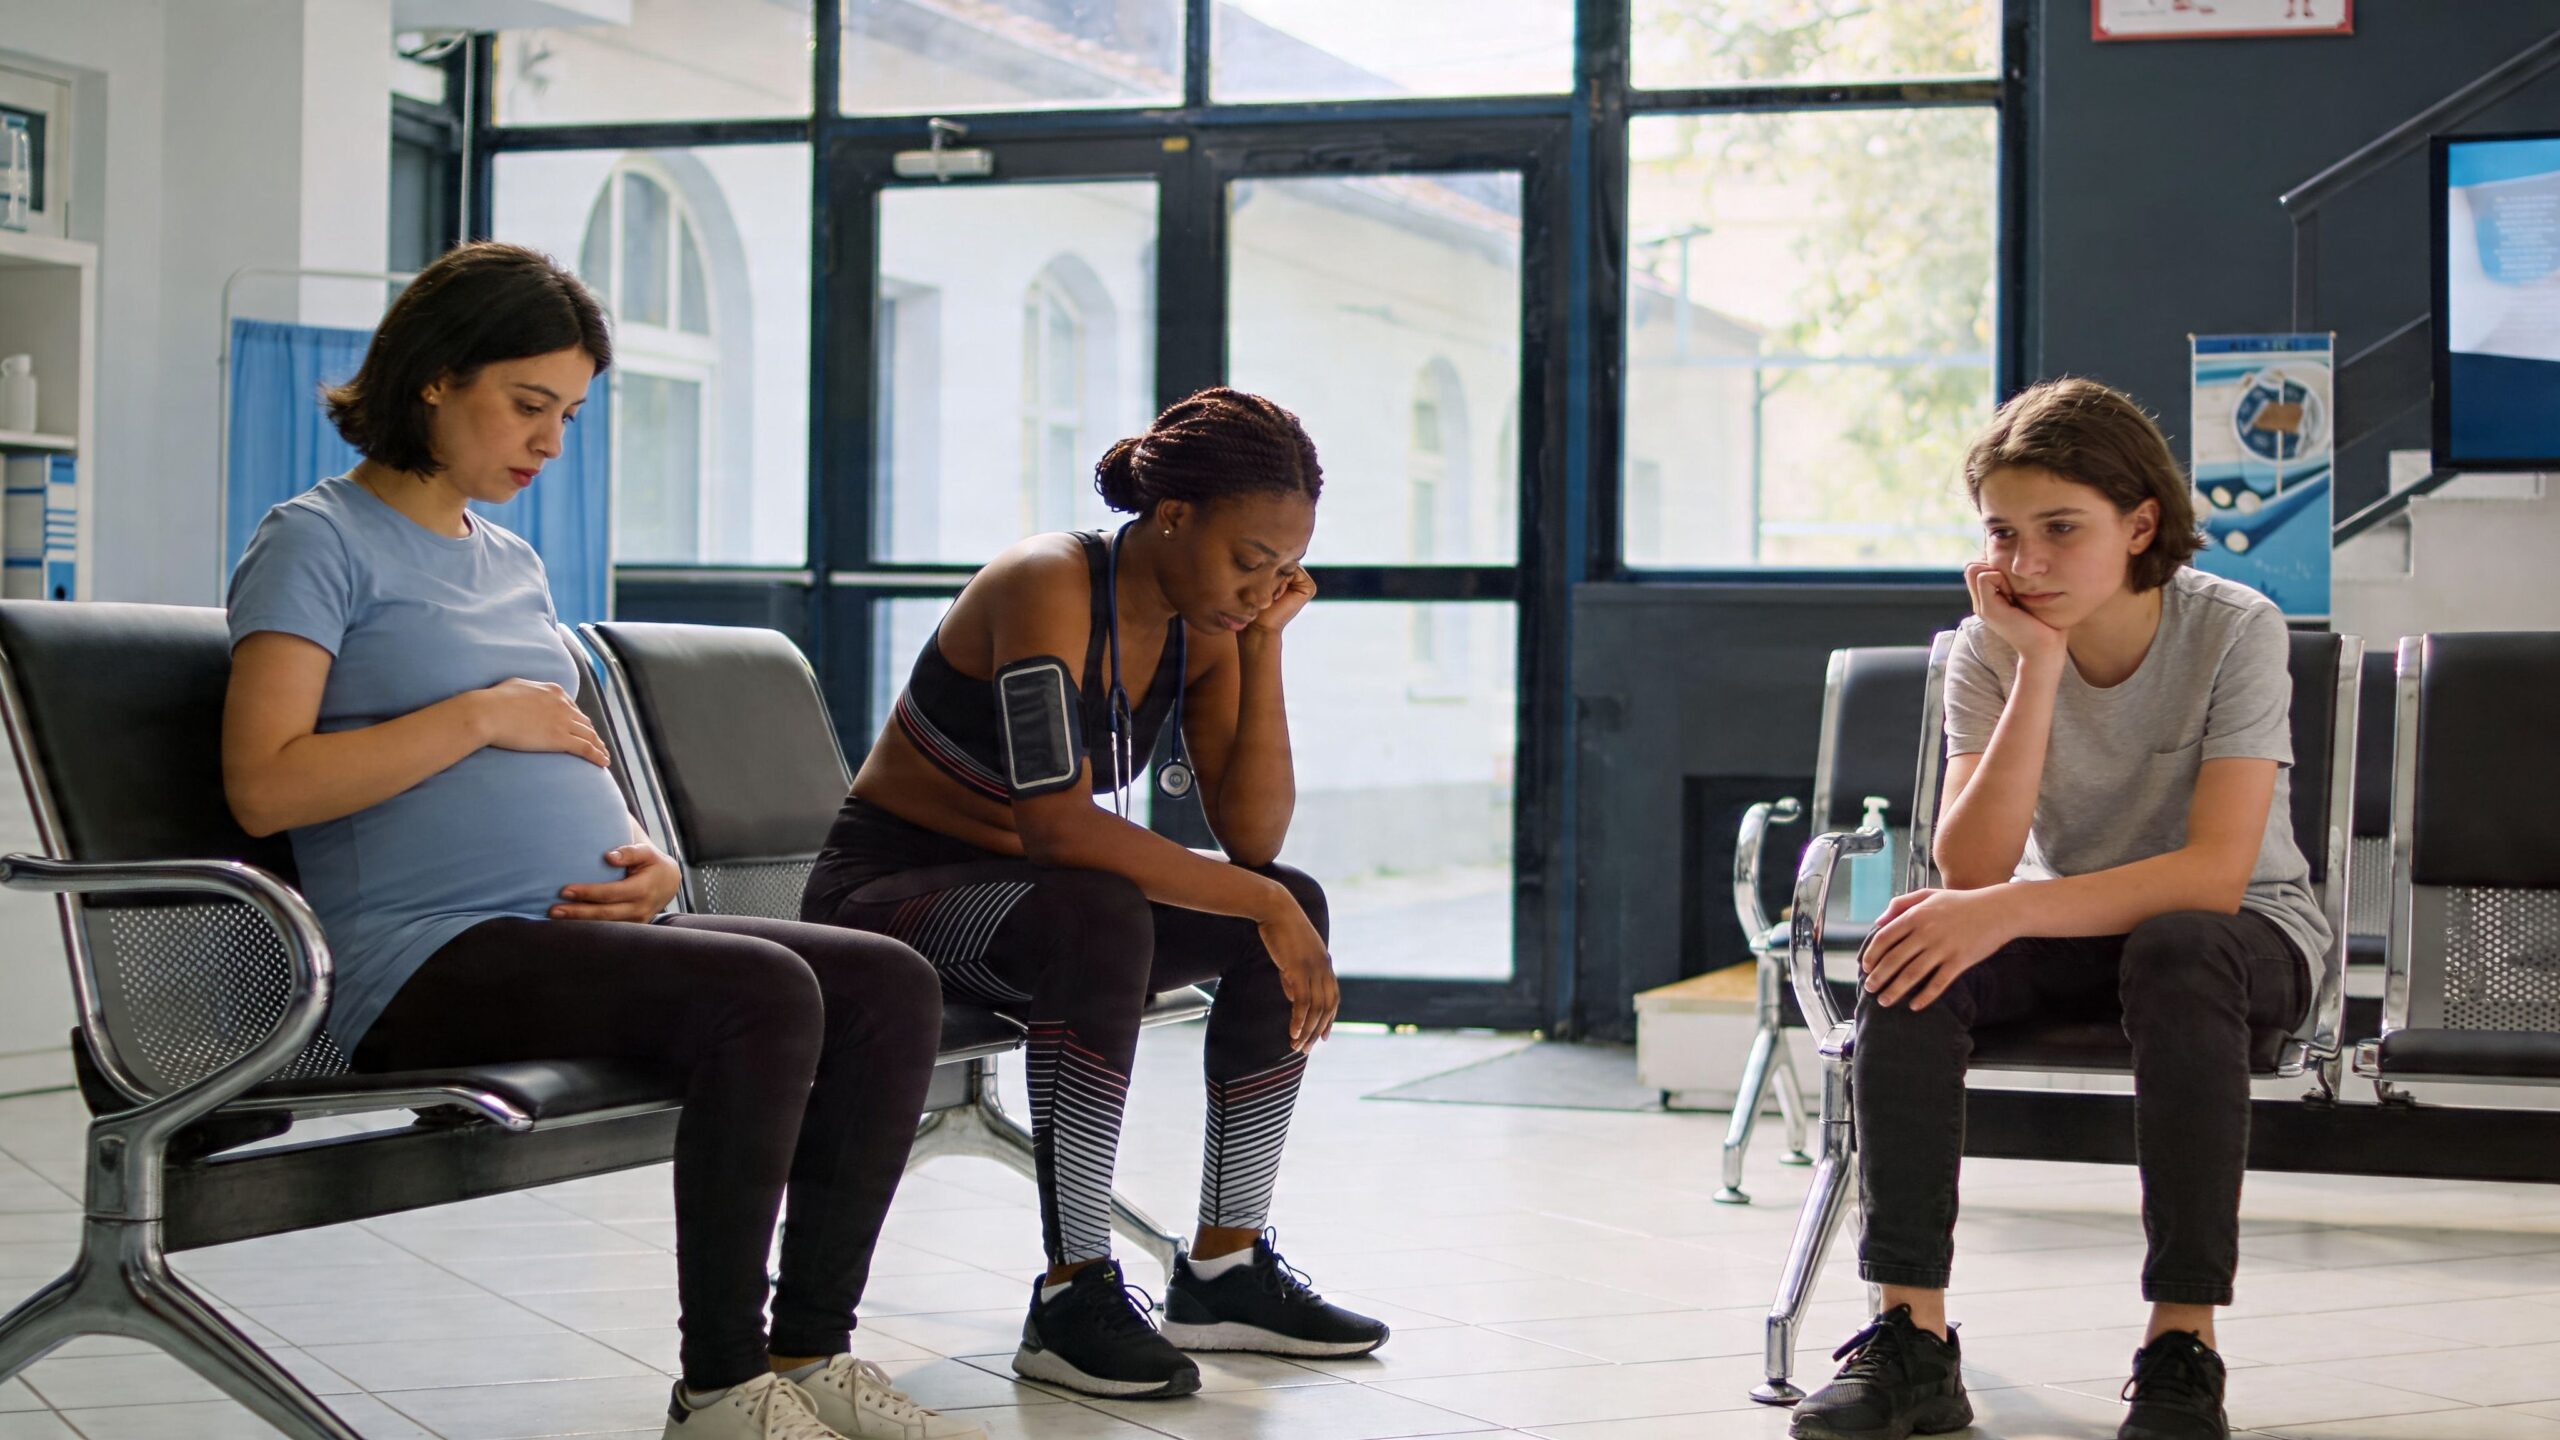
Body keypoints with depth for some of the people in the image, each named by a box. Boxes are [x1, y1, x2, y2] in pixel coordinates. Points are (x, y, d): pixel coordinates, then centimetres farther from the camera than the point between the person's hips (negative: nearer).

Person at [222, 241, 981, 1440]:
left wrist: (648, 860, 5)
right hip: (428, 958, -8)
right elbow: (264, 786, -14)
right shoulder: (317, 543, -2)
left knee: (891, 984, -12)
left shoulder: (514, 566, 23)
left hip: (583, 932, 8)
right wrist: (485, 715, -11)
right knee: (762, 993, -31)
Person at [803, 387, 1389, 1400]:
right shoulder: (1050, 587, -24)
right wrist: (1257, 904, -30)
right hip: (882, 890, -8)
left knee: (1294, 907, -9)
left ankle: (1224, 1270, -3)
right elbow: (1060, 825, -34)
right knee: (1103, 920, -37)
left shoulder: (1203, 624, 0)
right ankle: (1073, 1299, -29)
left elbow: (1252, 835, -6)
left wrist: (1264, 642, -12)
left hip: (1014, 889, 8)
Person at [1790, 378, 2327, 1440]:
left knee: (2174, 953, -38)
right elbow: (1970, 871, -21)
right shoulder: (1990, 651, -9)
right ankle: (1911, 1339, -26)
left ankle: (2182, 1345, -33)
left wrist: (2010, 910, -39)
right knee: (1911, 960, -26)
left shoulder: (2234, 632, -18)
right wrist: (2039, 672, -28)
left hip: (2243, 932, -3)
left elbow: (2216, 872, -29)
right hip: (2068, 933, 3)